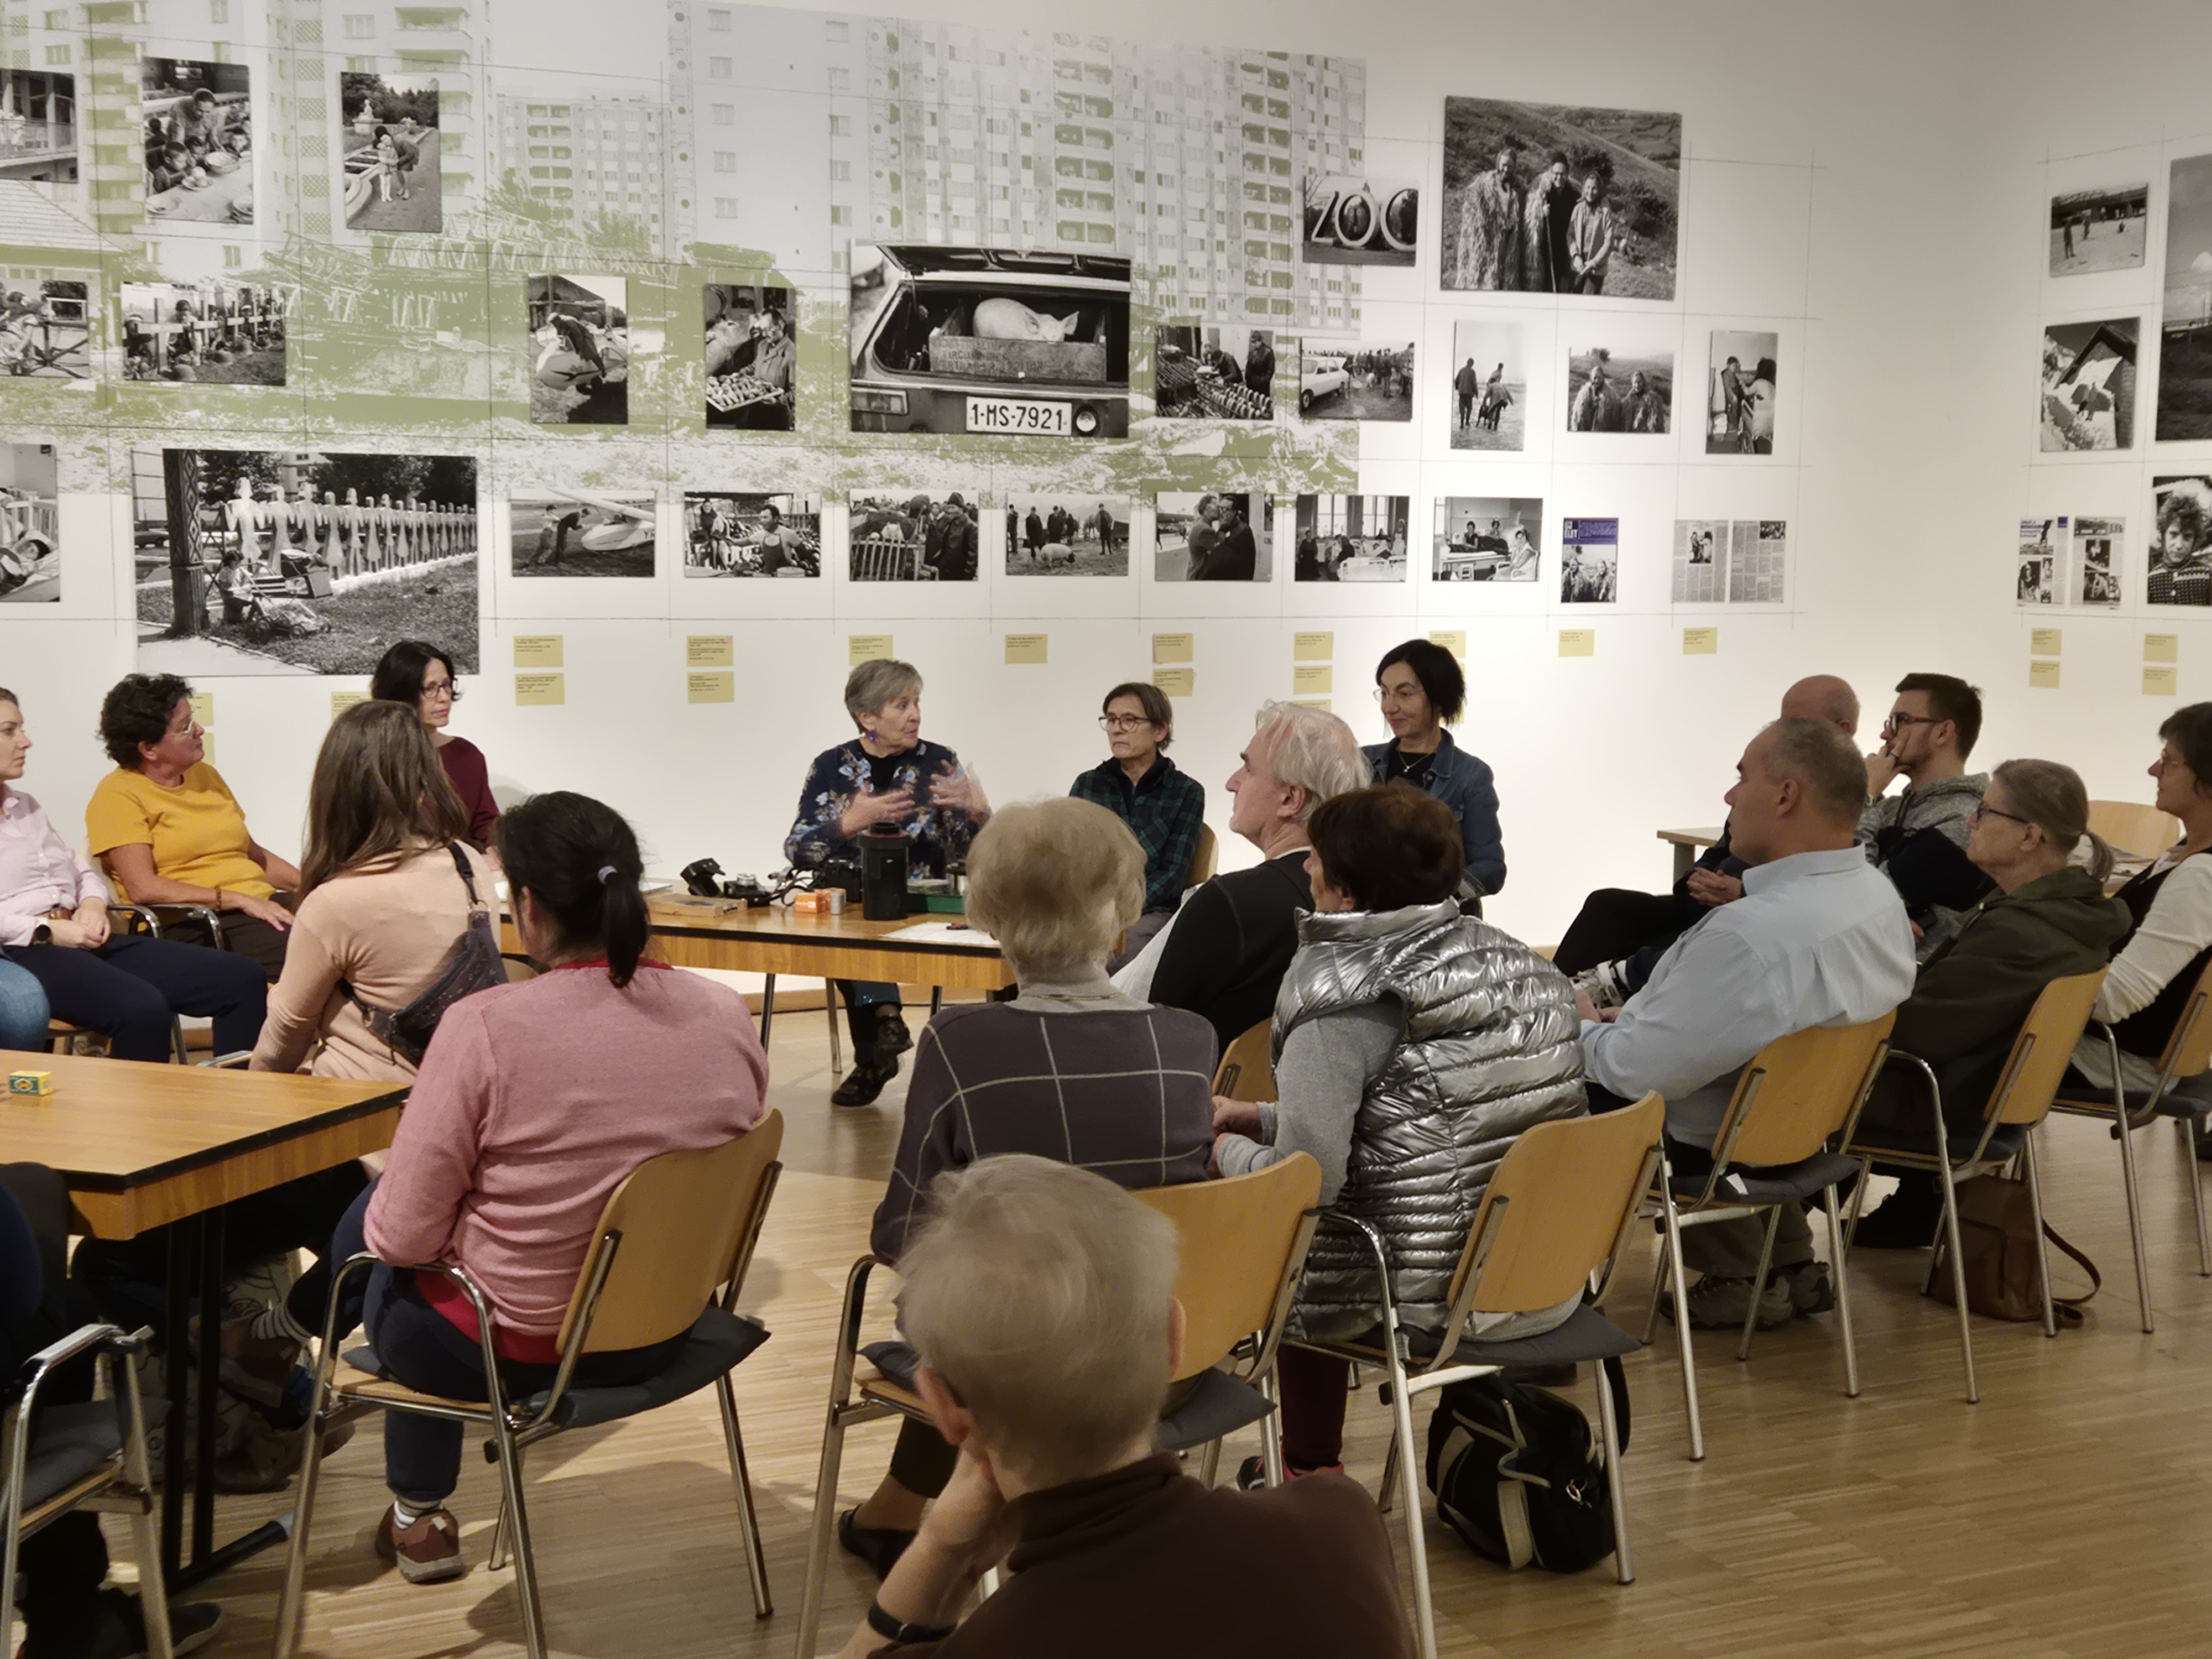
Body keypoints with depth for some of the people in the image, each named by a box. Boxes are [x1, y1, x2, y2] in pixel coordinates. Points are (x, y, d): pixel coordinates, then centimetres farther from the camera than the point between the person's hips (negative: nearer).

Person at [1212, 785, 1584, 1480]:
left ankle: (1311, 1472, 30)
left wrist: (1228, 1148, 2)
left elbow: (1306, 1179, -21)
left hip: (1434, 1295, -7)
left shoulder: (1343, 996, -17)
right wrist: (1262, 1116, 20)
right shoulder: (1519, 961, 8)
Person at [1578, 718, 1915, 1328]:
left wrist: (1585, 1030, -6)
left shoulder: (1749, 934, -35)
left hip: (1713, 1143, -8)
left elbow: (1641, 1071, -27)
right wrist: (1633, 1017, 8)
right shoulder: (1880, 897, -5)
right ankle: (1789, 1261, 23)